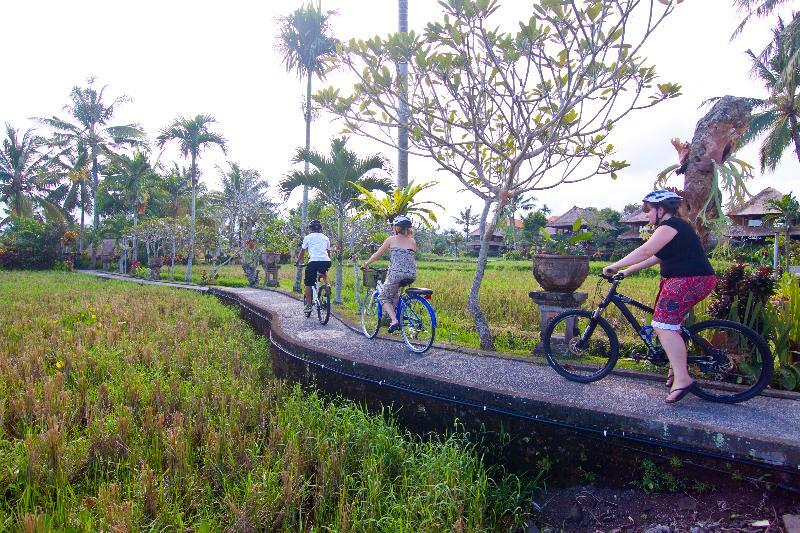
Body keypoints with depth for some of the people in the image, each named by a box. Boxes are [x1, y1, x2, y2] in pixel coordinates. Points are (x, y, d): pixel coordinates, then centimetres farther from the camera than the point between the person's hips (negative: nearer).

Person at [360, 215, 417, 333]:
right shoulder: (412, 241, 12)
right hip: (411, 275, 5)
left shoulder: (391, 239, 4)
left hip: (396, 274, -4)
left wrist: (365, 264, 22)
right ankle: (396, 313, 27)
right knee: (395, 290, 36)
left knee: (383, 297, 15)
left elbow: (377, 255, 9)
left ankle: (394, 320, -7)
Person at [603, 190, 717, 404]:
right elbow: (656, 256, 20)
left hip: (689, 281, -11)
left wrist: (615, 266, -19)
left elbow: (645, 251, -23)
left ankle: (682, 379, -16)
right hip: (692, 280, 11)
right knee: (671, 325, 19)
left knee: (664, 326, -15)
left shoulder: (669, 226, -12)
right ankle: (676, 367, 28)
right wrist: (627, 271, 16)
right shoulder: (675, 225, 21)